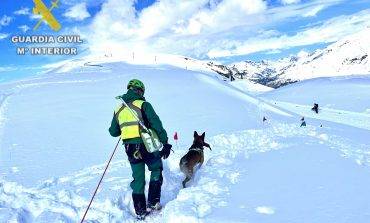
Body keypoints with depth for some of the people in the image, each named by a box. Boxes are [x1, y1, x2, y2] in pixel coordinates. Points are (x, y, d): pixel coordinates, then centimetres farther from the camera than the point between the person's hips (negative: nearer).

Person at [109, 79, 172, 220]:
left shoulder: (118, 110, 10)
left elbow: (113, 132, 16)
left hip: (130, 150, 4)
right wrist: (165, 143, -11)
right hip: (147, 146, -4)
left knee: (138, 178, 15)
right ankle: (153, 203, 13)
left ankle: (140, 211, 20)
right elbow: (157, 125, -14)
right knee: (156, 170, 19)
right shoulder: (143, 105, -6)